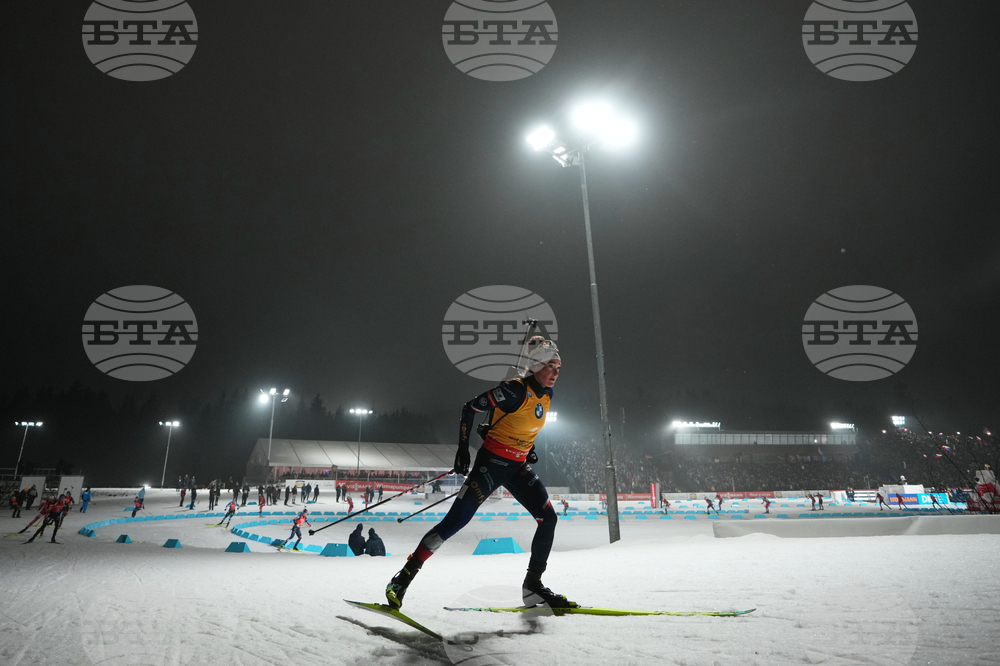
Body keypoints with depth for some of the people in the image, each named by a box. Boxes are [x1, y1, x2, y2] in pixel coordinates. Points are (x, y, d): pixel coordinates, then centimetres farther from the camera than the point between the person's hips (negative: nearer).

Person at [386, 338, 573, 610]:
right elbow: (470, 408, -15)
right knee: (456, 520, -12)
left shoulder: (546, 395, 5)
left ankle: (532, 586, 13)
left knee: (548, 518, 0)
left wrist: (529, 448, 13)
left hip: (518, 466, 8)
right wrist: (463, 449, -16)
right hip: (492, 462, -8)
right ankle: (404, 576, -2)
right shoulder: (516, 390, -20)